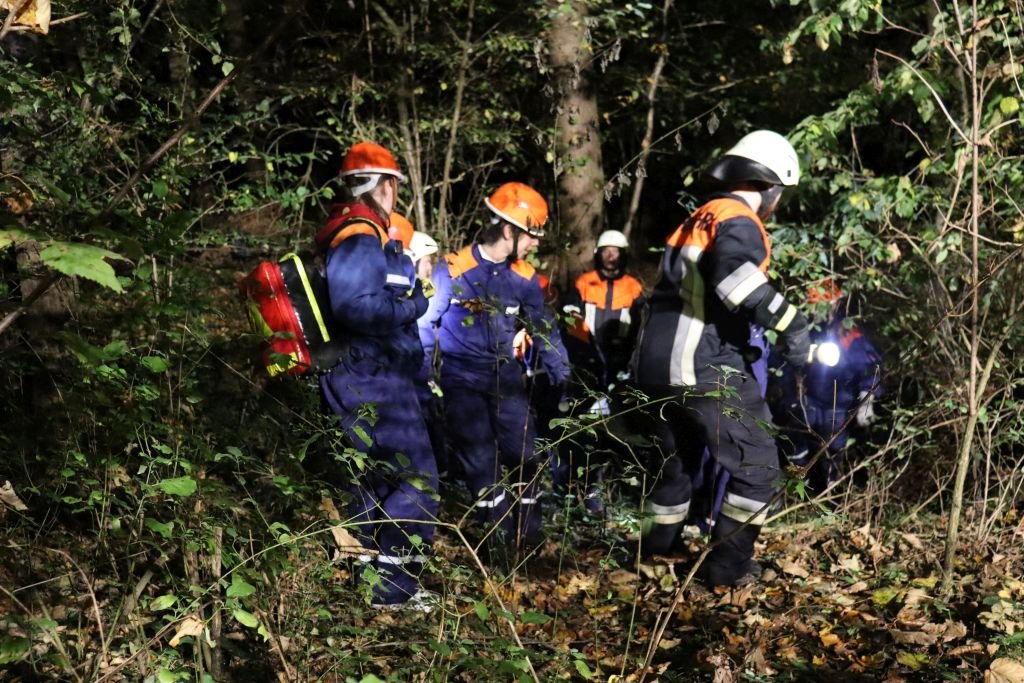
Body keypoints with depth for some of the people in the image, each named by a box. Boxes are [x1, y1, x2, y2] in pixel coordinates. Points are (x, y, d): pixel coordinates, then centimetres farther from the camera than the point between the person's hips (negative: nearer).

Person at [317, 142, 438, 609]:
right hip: (374, 379, -11)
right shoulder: (361, 237, -16)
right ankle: (393, 587, -3)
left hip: (370, 375, 11)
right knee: (417, 479, -6)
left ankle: (364, 575, 27)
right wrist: (414, 304, -18)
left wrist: (412, 277, 12)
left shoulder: (357, 234, 16)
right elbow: (355, 307, -29)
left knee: (376, 478, 18)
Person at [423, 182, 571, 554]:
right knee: (481, 460, -4)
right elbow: (425, 323, -6)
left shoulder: (523, 277, 1)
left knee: (522, 455, 1)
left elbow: (543, 329, 9)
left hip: (505, 375, 4)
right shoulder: (453, 270, -13)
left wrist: (564, 378, 9)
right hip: (463, 378, -4)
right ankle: (502, 539, 8)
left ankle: (529, 537, 14)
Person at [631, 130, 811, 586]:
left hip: (656, 366, 9)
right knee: (756, 466, 0)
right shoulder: (741, 221, -8)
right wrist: (789, 322, -28)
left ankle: (655, 554, 34)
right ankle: (728, 566, 0)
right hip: (706, 369, -9)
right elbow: (733, 270, -30)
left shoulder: (698, 218, 20)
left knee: (673, 462, 23)